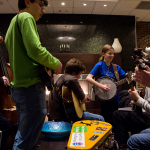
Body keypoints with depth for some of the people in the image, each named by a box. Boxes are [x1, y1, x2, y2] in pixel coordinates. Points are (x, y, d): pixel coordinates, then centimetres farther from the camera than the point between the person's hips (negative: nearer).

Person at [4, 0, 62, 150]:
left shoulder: (13, 22, 23)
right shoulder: (26, 17, -7)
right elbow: (35, 50, -21)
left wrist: (45, 66, 19)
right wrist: (56, 64, -6)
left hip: (18, 86, 10)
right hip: (31, 86, -10)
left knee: (22, 134, 21)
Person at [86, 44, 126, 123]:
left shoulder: (116, 67, 6)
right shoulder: (99, 65, -7)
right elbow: (88, 78, -17)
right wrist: (101, 86, -24)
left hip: (115, 98, 4)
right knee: (106, 120, 4)